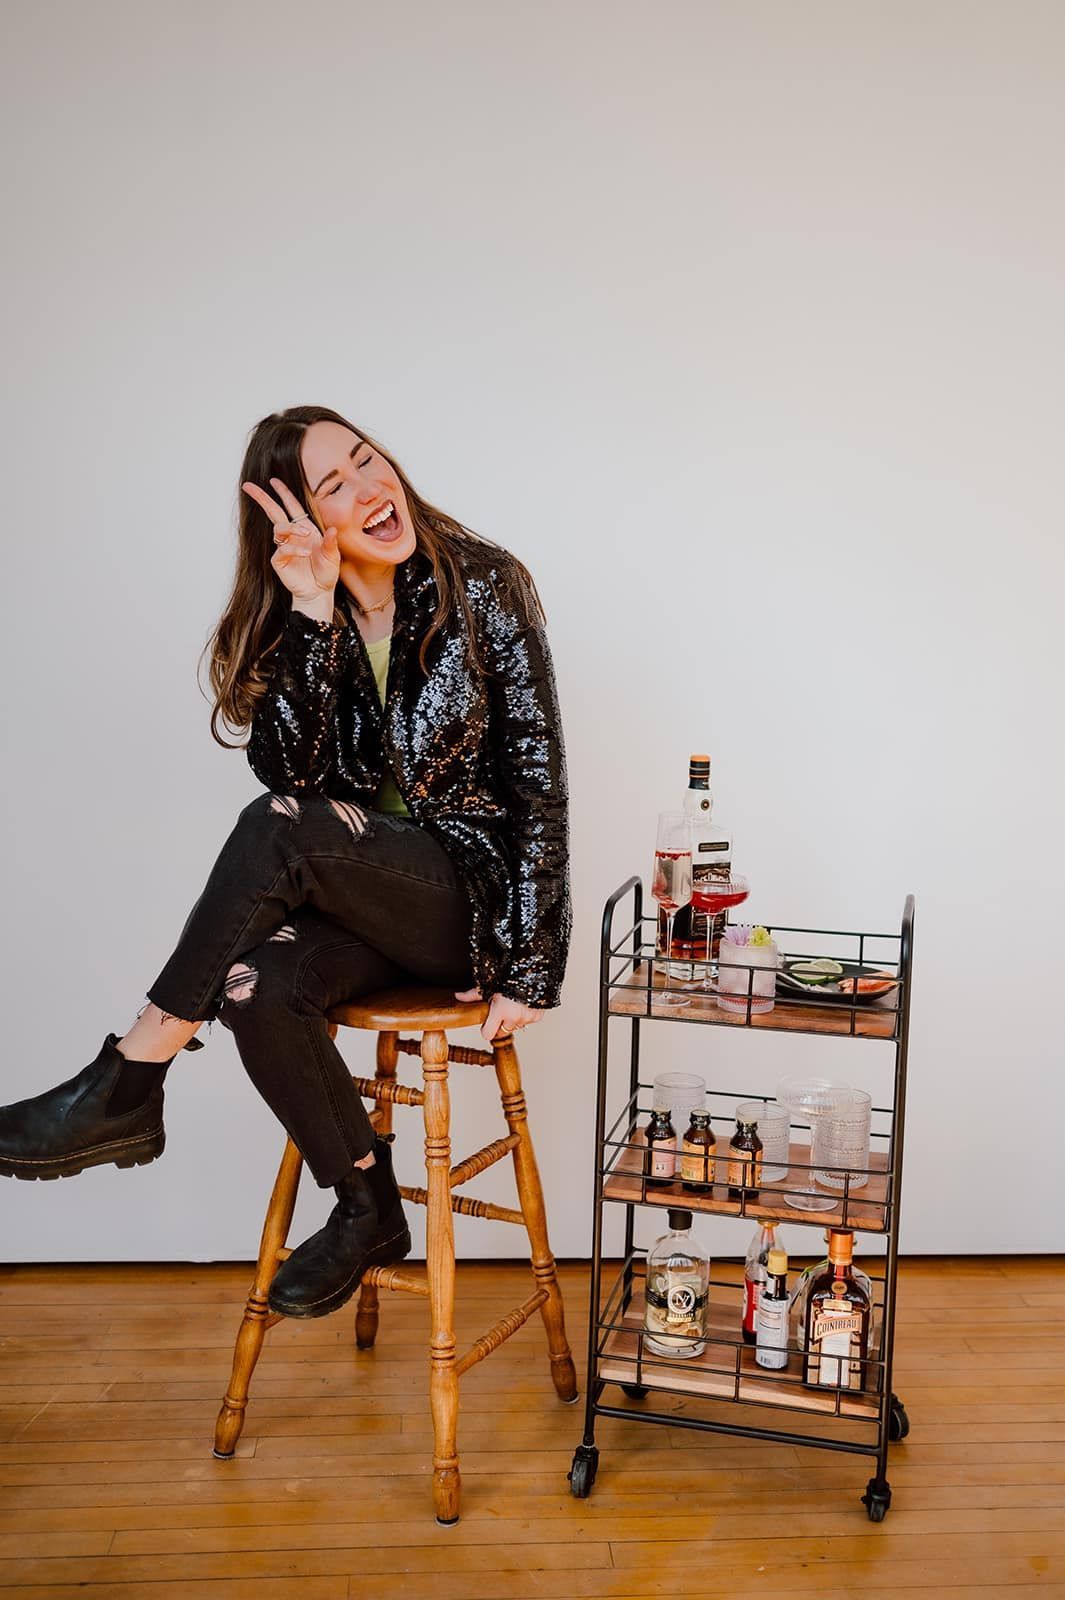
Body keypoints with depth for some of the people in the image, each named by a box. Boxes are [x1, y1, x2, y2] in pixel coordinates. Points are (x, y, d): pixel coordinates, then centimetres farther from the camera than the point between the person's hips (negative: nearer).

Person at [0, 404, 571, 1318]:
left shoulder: (484, 588, -6)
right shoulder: (286, 622, 4)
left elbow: (538, 782, -8)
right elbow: (292, 772, -12)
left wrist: (529, 966, -12)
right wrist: (312, 615, -20)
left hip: (471, 892, -4)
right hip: (356, 898, 4)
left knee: (279, 831, -31)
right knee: (257, 987, -29)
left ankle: (128, 1087, -18)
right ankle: (368, 1214, -4)